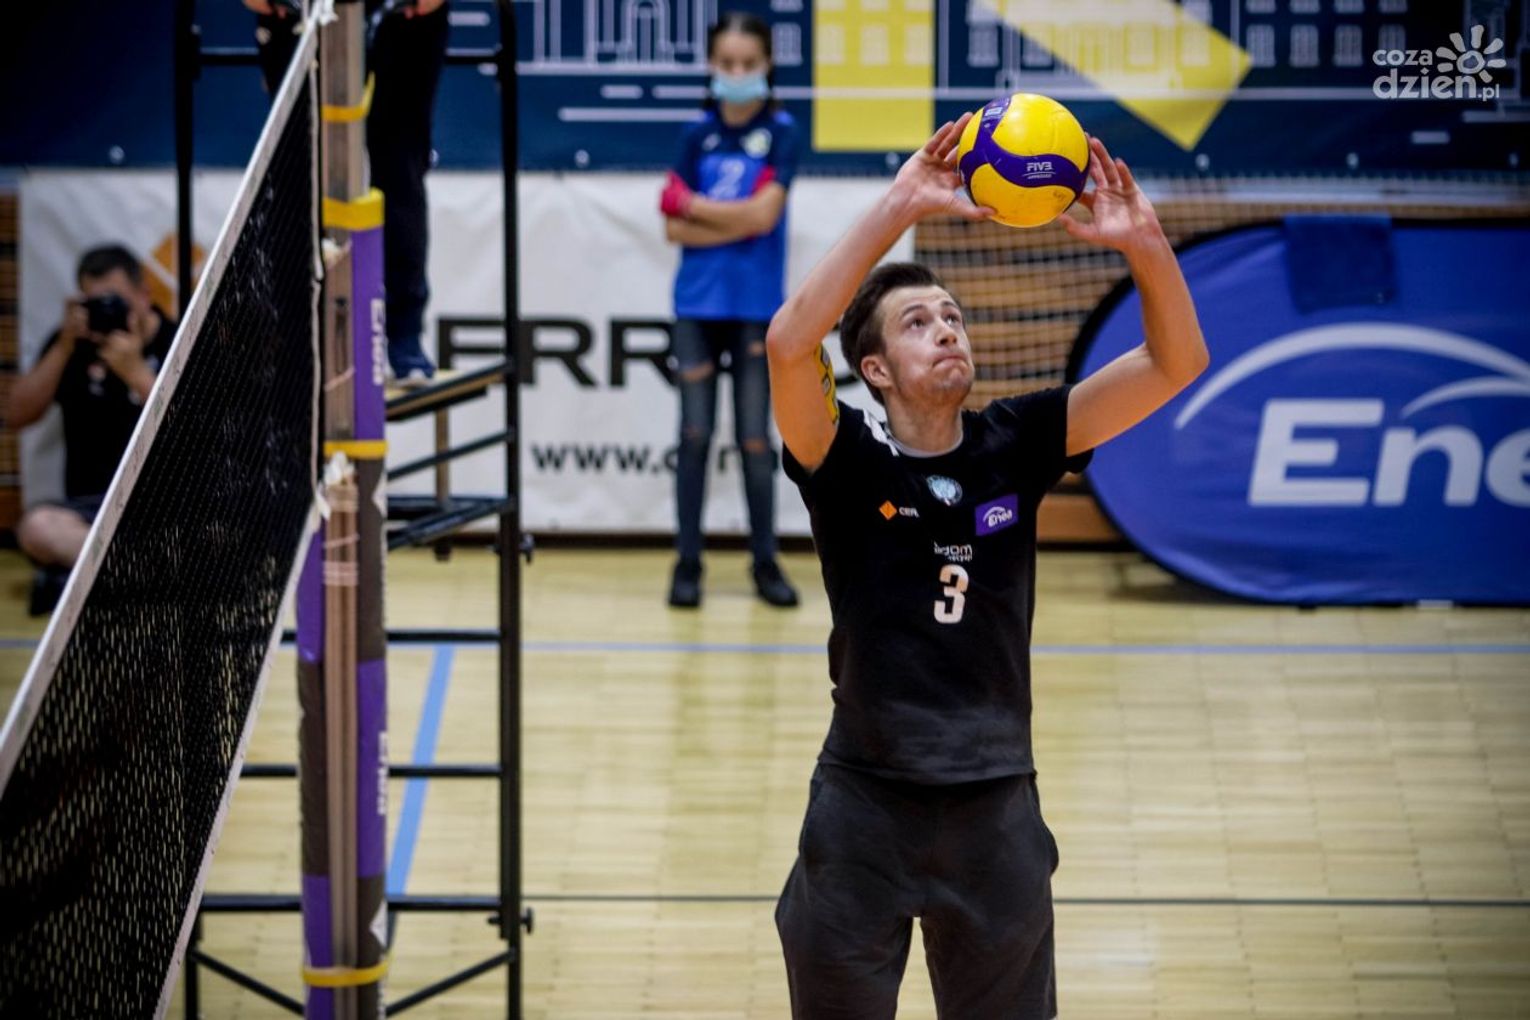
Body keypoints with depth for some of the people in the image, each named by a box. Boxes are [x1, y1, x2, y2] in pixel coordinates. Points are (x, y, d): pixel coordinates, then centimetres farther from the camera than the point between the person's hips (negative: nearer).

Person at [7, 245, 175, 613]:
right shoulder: (73, 343, 10)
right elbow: (17, 417, 2)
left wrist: (135, 372, -20)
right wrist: (64, 347, -8)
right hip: (92, 507, 2)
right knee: (37, 528, -33)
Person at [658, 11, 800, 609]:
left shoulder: (780, 132, -2)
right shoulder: (699, 133, 4)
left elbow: (764, 214, -14)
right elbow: (676, 229, -1)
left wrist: (694, 205, -6)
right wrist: (736, 220, -13)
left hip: (756, 307, -2)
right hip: (698, 303, 2)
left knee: (755, 438, 4)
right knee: (695, 435, 4)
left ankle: (766, 562, 14)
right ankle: (688, 563, 10)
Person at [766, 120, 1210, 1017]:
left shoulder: (1014, 445, -1)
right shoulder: (847, 461, -9)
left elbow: (1176, 362, -7)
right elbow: (789, 345, -29)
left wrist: (1144, 244, -25)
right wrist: (899, 210, -33)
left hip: (997, 808, 2)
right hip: (866, 808, -2)